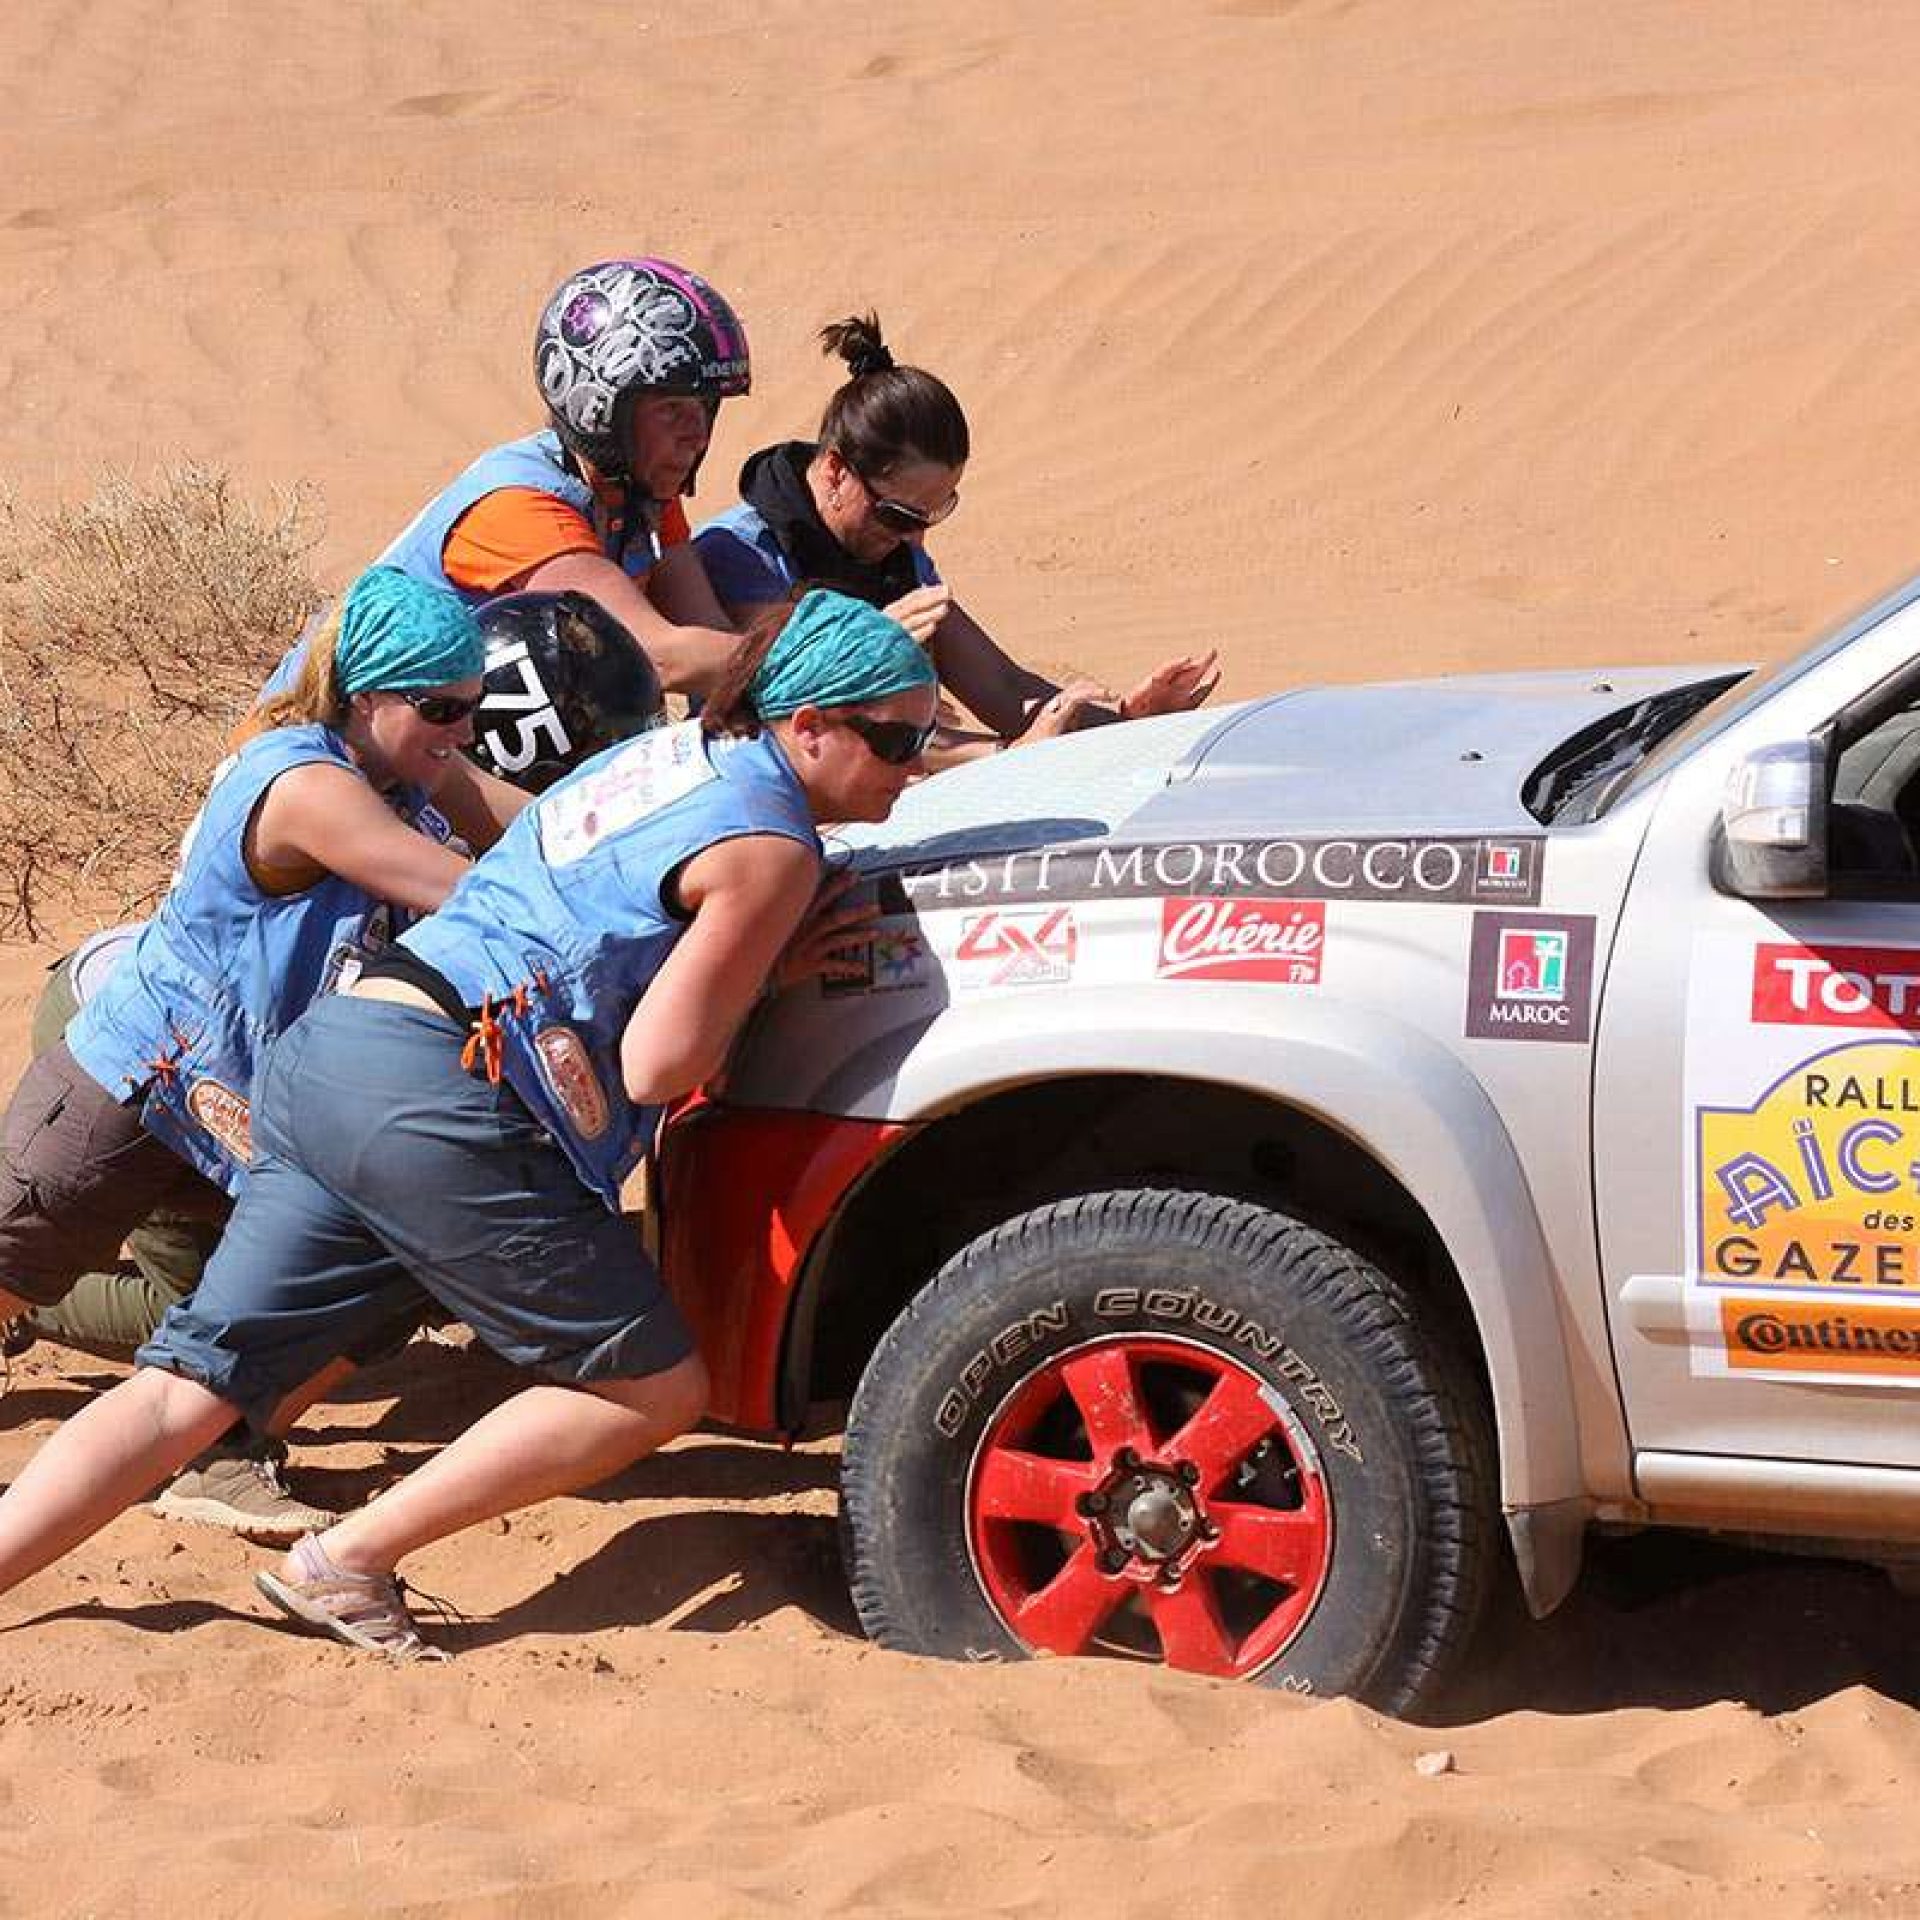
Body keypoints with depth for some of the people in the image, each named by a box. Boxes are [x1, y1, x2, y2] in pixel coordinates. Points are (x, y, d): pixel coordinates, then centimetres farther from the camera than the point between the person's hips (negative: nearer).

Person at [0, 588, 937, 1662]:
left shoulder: (673, 753, 19)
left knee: (193, 1384, 9)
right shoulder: (769, 849, -7)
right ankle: (348, 1566, 1)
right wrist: (779, 965, 6)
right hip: (442, 1101, -9)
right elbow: (658, 1067, -9)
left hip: (324, 1053, 9)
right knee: (655, 1388, 3)